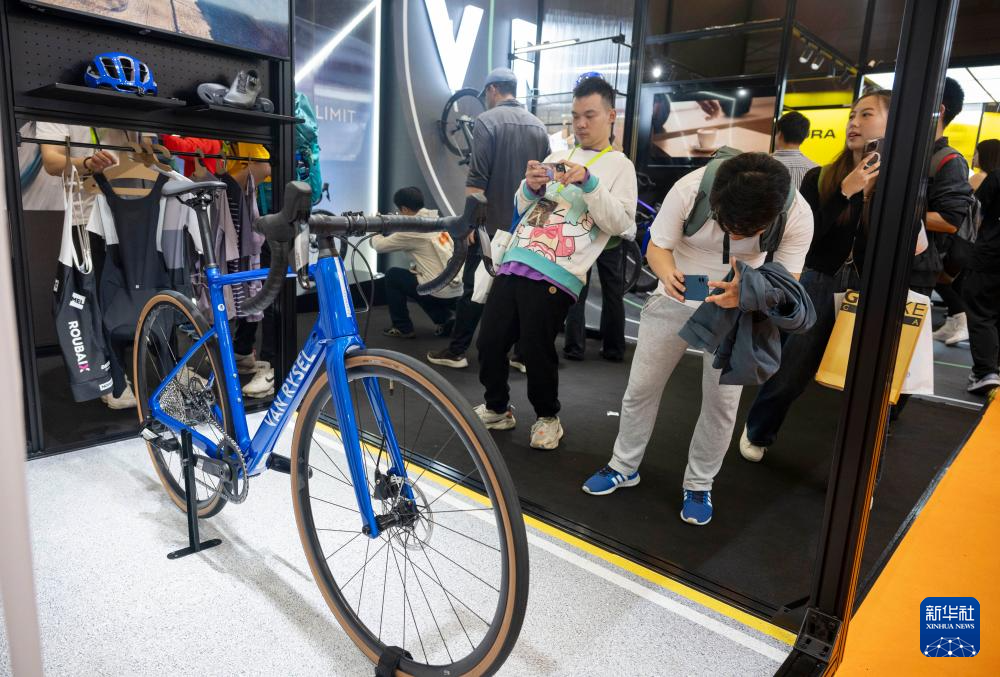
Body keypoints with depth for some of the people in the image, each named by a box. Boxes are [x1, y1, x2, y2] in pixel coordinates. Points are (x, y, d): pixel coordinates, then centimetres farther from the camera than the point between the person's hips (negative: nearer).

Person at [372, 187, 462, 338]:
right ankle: (446, 318, 16)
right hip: (458, 290, 8)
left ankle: (403, 328, 15)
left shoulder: (412, 230, -12)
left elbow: (380, 246, -2)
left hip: (440, 291, -8)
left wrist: (376, 234, 18)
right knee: (413, 275, 33)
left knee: (392, 275, 10)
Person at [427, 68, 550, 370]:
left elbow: (477, 179, -15)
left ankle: (456, 352, 10)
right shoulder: (538, 126, 9)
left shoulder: (488, 120, -8)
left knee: (475, 288, 3)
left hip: (492, 224, -5)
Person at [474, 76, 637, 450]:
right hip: (514, 262, 6)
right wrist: (530, 188, -2)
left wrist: (589, 183, -17)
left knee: (536, 349, -6)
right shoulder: (557, 157, 21)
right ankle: (497, 409, 28)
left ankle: (547, 417, 19)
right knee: (489, 341, 7)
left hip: (554, 275, -6)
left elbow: (620, 223, -6)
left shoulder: (619, 165, 6)